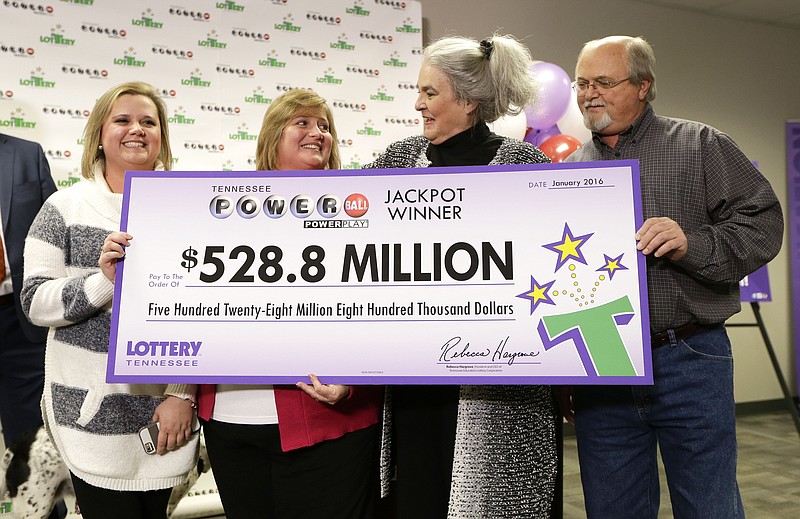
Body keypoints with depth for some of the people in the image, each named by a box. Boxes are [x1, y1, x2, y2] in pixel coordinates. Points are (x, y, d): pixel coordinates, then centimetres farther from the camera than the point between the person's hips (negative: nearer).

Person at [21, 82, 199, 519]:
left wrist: (184, 394, -4)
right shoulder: (66, 207, 0)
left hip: (165, 407, 2)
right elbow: (35, 303, -5)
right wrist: (103, 280, -23)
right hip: (93, 409, -1)